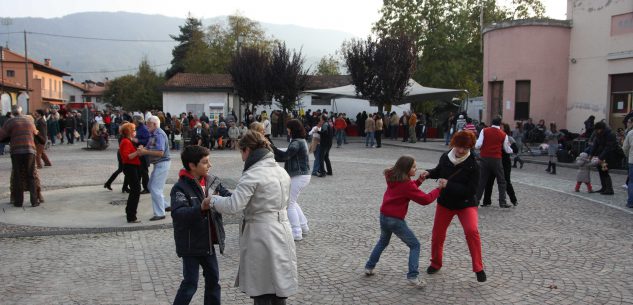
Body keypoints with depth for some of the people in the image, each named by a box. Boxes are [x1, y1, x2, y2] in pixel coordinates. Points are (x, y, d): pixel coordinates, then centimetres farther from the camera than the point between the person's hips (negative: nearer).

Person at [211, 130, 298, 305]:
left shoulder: (252, 175, -15)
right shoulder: (282, 172, 10)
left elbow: (233, 206, -20)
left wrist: (213, 200, -3)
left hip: (261, 236, -7)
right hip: (282, 233, 8)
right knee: (278, 291, 17)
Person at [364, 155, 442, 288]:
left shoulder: (393, 178, 5)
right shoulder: (406, 184, -18)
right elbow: (425, 199, -17)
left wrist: (419, 180, 4)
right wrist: (438, 188, -6)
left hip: (384, 216, 8)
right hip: (396, 220, -7)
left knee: (383, 242, 30)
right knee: (415, 245, 5)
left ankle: (369, 267, 33)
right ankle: (412, 276, -2)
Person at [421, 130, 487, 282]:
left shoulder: (473, 166, -20)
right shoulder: (445, 157, -9)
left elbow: (471, 190, -25)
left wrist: (448, 185, -31)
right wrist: (429, 173, -7)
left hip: (466, 204, -4)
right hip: (445, 202, 4)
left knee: (471, 231, -25)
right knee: (437, 234, 9)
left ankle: (478, 268, -9)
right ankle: (436, 263, 35)